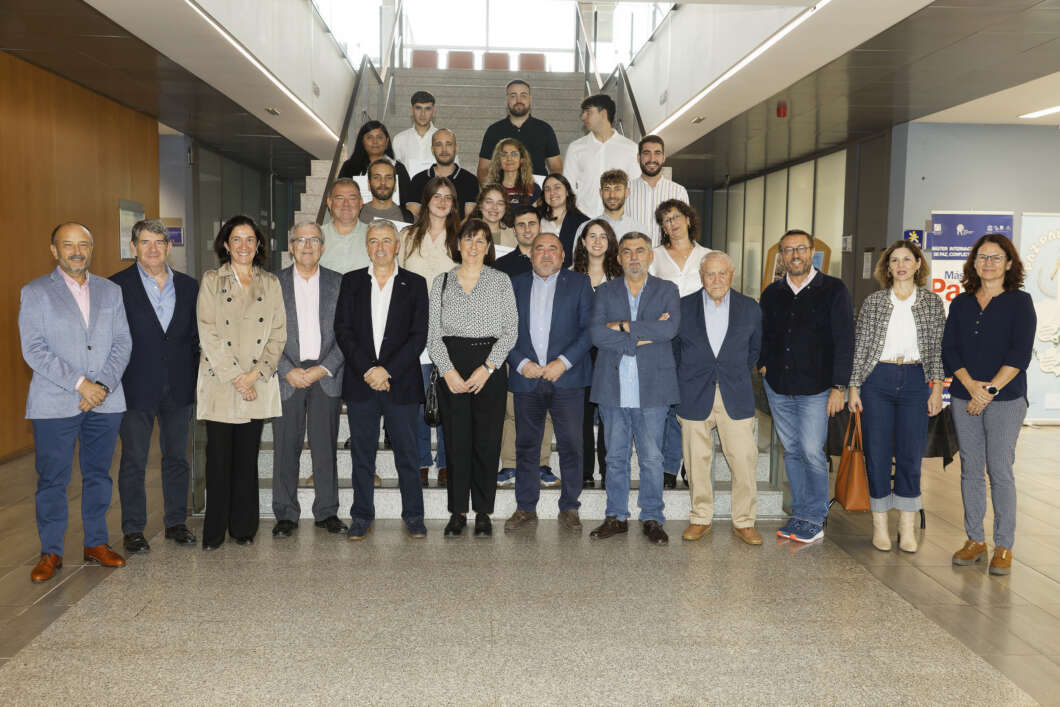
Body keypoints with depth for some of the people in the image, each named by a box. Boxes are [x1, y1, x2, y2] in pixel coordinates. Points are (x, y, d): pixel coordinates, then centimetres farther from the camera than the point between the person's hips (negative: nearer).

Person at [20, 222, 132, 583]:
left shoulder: (110, 291, 11)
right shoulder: (35, 292, 1)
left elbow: (122, 342, 6)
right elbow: (34, 350, -7)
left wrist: (104, 384, -9)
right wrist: (80, 383, -15)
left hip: (105, 402, 3)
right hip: (55, 404, -3)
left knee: (98, 475, 10)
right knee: (52, 480, 2)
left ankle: (96, 543, 22)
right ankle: (51, 552, 15)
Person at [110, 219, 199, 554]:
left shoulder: (188, 286, 8)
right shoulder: (117, 285, -2)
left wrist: (197, 381, 5)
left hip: (180, 388, 3)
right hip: (136, 388, -3)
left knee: (177, 458, 11)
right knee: (133, 461, 5)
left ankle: (176, 522, 24)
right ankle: (133, 530, 15)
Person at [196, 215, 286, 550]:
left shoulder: (271, 283, 10)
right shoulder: (211, 281, 3)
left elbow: (278, 334, 5)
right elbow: (208, 335, -5)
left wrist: (255, 373, -7)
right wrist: (235, 377, -11)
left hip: (258, 384, 2)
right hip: (219, 382, -2)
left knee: (247, 456, 6)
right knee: (219, 457, 1)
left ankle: (244, 527, 17)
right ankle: (215, 531, 12)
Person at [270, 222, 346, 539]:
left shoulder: (339, 283, 7)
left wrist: (323, 369, -8)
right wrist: (288, 370, -9)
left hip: (326, 375, 0)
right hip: (287, 375, 0)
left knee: (326, 447, 3)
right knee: (286, 447, 2)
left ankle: (327, 512, 15)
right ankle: (286, 515, 13)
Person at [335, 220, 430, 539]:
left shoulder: (415, 283, 5)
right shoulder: (352, 282, 9)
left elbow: (419, 336, -2)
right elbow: (343, 330, 2)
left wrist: (387, 370, -11)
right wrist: (366, 370, -10)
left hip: (402, 383, -1)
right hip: (360, 383, 2)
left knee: (407, 452, 4)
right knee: (362, 453, 7)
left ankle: (413, 516, 16)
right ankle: (362, 516, 18)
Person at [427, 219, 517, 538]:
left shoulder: (501, 281, 7)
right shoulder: (442, 281, 10)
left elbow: (511, 329, 1)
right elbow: (433, 331, 5)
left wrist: (487, 368, -9)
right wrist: (448, 370, -8)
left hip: (490, 365, 0)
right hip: (451, 367, 1)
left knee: (487, 440, 0)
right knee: (456, 439, 0)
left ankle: (483, 512, 10)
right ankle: (458, 512, 10)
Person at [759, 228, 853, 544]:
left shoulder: (833, 290, -2)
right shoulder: (772, 293, 11)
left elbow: (844, 341, -5)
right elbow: (763, 335, 24)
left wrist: (839, 386, -10)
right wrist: (763, 364, 7)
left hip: (815, 388, -4)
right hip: (778, 387, 5)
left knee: (812, 451, -7)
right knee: (792, 450, 9)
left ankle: (815, 519, 5)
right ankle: (800, 514, 19)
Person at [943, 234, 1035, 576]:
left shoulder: (1019, 302, 1)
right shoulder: (961, 303, 11)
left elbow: (1020, 354, -8)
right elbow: (949, 349, 4)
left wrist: (990, 390, -14)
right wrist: (972, 385, -10)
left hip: (1005, 399, -3)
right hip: (964, 397, 4)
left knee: (1000, 471, -4)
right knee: (970, 469, 7)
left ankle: (1003, 547, 6)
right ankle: (975, 540, 17)